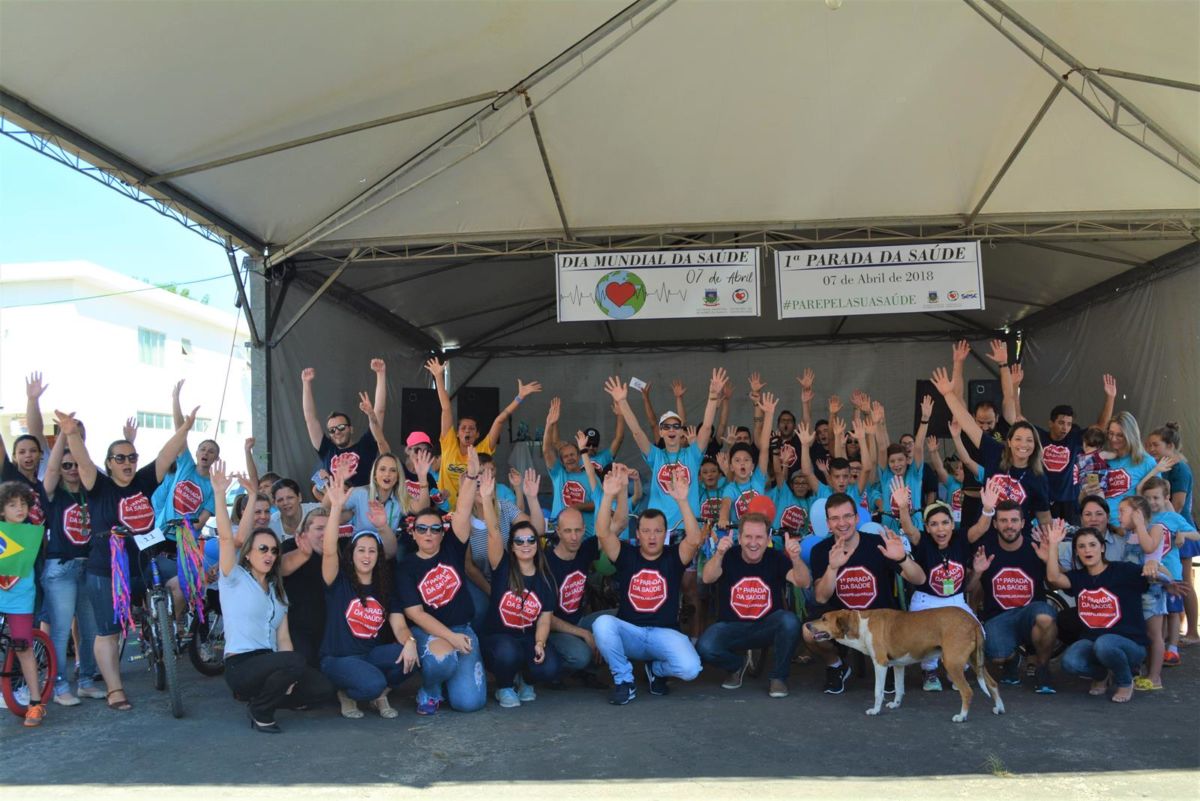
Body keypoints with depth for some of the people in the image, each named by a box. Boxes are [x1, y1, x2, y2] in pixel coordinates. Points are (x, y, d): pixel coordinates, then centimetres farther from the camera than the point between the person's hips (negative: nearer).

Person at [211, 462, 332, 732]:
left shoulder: (277, 591, 19)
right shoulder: (235, 578, 2)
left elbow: (283, 638, 10)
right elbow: (226, 537, -15)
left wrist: (289, 677, -5)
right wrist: (220, 495, -25)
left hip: (271, 664, 7)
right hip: (241, 666, -6)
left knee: (322, 688, -15)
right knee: (294, 661, -33)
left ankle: (260, 697, 8)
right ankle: (260, 710, -7)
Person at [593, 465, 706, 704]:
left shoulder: (674, 556, 3)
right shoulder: (627, 555, 4)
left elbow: (695, 539, -18)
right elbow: (602, 533, -13)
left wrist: (682, 501, -29)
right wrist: (609, 496, -25)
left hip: (665, 633, 0)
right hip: (629, 632, 0)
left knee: (690, 668, -28)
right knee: (602, 623, -33)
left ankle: (656, 669, 11)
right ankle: (624, 681, -9)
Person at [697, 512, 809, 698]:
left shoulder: (777, 558, -7)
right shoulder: (729, 556, -9)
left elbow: (803, 583, -22)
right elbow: (708, 578, -27)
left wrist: (796, 559, -42)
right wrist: (719, 554, -48)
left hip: (767, 627, 0)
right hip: (732, 627, 0)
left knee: (790, 620, -32)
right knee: (705, 648, -28)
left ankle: (778, 677, -7)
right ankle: (737, 665, 10)